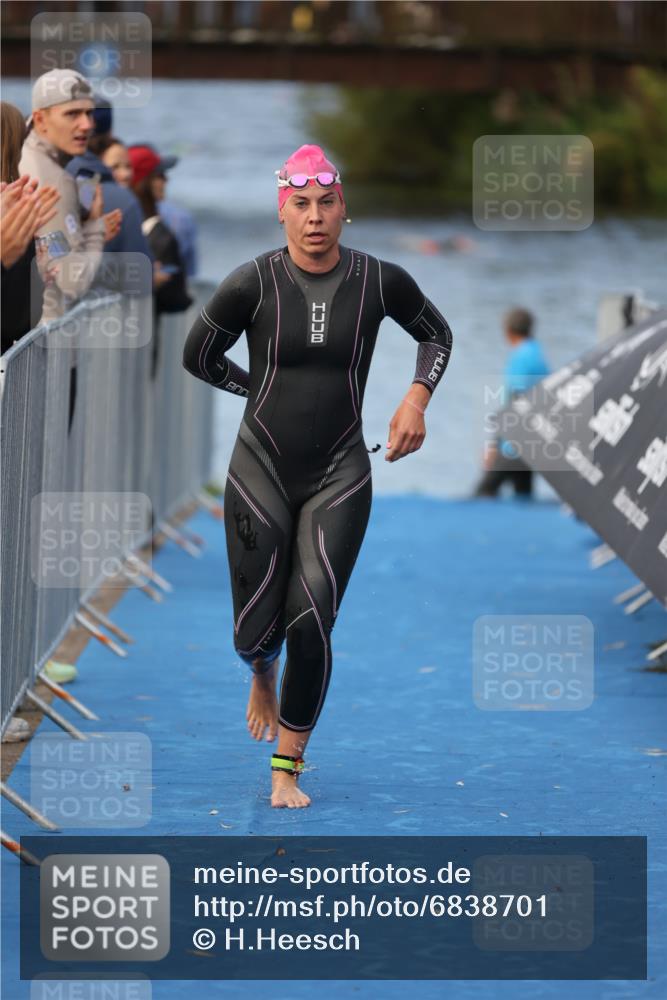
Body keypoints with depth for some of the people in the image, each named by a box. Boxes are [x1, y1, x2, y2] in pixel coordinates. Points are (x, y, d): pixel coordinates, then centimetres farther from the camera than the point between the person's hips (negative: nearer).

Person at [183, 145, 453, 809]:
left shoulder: (379, 281, -6)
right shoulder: (253, 284, -11)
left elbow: (436, 334, 14)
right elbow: (198, 356, 5)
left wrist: (417, 399, -2)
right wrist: (268, 391, 6)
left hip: (340, 477, 0)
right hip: (261, 473, 0)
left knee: (312, 624, -11)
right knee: (255, 631, 3)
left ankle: (287, 773, 2)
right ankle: (263, 676, 43)